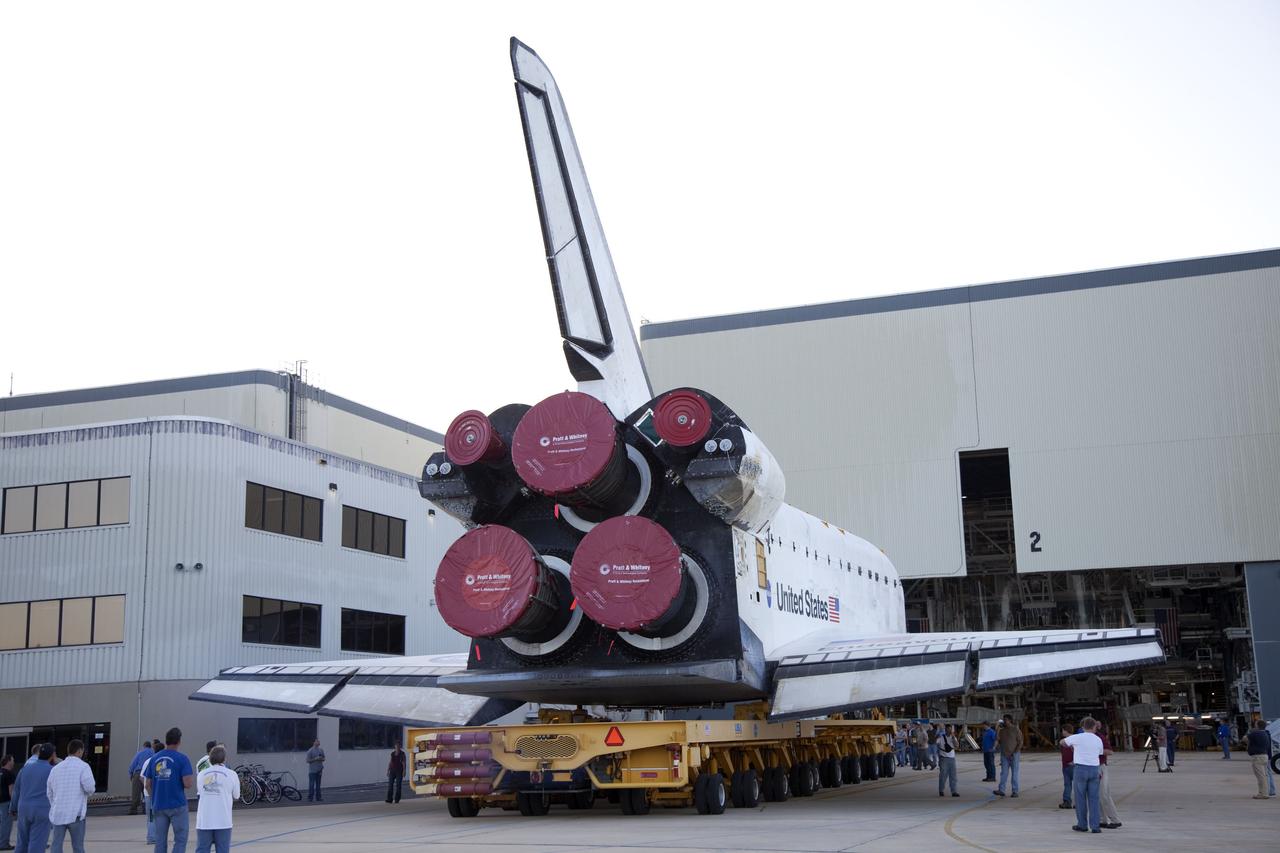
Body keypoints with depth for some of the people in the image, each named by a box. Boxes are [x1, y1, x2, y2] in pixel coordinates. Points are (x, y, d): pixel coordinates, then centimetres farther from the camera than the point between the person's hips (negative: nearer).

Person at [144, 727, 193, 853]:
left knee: (160, 841, 10)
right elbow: (187, 783, -15)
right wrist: (193, 777, 6)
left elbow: (148, 785, 8)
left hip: (158, 806, 5)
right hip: (177, 805, -4)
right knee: (180, 840, 3)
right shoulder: (182, 759, -8)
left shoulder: (154, 759, 6)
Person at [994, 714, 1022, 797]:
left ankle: (1015, 792, 3)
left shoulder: (1016, 730, -6)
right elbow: (998, 740, 8)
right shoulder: (1002, 730, 9)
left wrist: (1014, 753, -17)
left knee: (1014, 773, -1)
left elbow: (1020, 743, -9)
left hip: (1014, 755, -4)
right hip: (1004, 755, 4)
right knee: (1004, 773, -4)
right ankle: (1001, 790, -11)